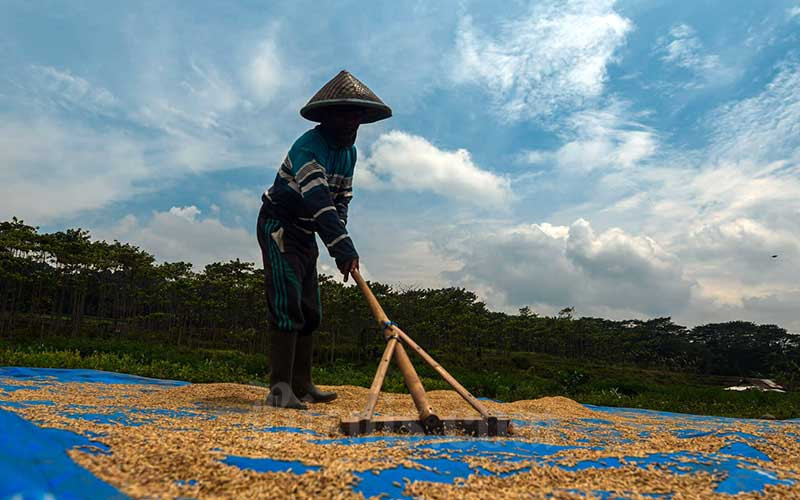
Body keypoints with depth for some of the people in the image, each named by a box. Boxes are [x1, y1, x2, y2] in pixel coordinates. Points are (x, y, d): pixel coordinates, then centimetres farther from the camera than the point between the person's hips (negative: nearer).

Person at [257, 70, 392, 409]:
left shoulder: (349, 152, 6)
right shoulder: (308, 147, -23)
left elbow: (341, 200, 11)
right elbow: (318, 201, -37)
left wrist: (341, 245, -4)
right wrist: (343, 248, -45)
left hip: (305, 235, 9)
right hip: (278, 226, -9)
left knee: (310, 312, 8)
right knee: (287, 305, -19)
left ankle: (301, 385, 15)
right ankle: (279, 388, -15)